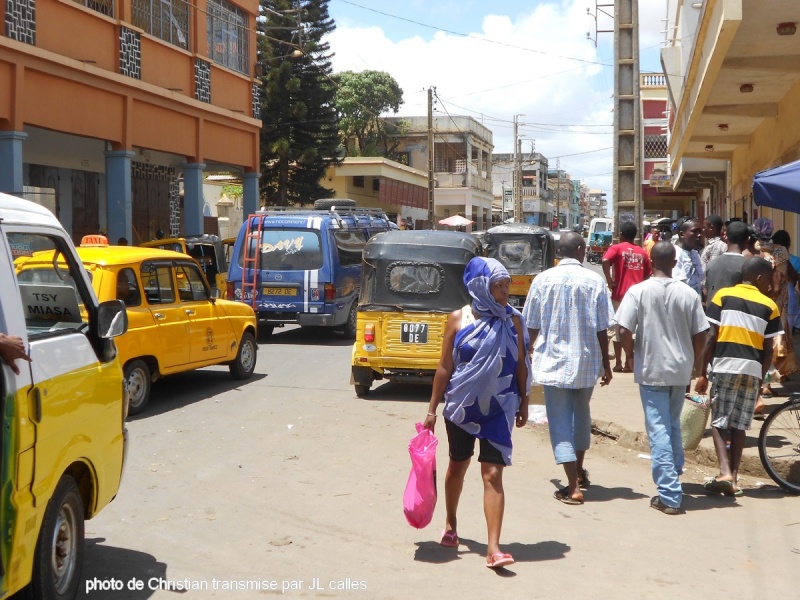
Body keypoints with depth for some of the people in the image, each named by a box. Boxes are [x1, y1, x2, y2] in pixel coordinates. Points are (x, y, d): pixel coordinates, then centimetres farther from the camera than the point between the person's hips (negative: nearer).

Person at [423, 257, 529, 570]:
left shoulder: (513, 321, -2)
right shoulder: (458, 319, -6)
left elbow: (521, 365, 6)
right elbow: (445, 367, -2)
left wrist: (523, 403, 8)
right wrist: (432, 409, -2)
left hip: (498, 408, 0)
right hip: (461, 406, 0)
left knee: (493, 475, -7)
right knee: (457, 466, 17)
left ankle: (493, 548, -8)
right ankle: (451, 525, 40)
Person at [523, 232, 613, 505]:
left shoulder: (543, 280, -5)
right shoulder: (595, 281, -5)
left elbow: (531, 327, 0)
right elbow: (602, 330, -4)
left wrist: (532, 354, 16)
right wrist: (606, 364, 6)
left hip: (552, 362, -2)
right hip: (586, 361, 2)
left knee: (560, 421, 1)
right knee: (581, 414, 22)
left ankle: (573, 487, -6)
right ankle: (580, 472, 38)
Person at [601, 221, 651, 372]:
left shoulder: (616, 248, -2)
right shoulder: (642, 253, 10)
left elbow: (605, 261, -22)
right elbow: (647, 276, 12)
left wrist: (610, 282, -16)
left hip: (620, 294, -3)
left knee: (618, 329, 5)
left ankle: (618, 363, 5)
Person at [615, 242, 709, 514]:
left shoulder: (638, 291, -10)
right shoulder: (689, 294, -2)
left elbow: (624, 331, -13)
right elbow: (700, 334, 1)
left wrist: (631, 356, 5)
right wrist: (695, 363, 16)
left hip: (651, 369, -3)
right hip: (680, 369, 4)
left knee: (659, 430, -1)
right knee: (673, 425, 21)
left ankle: (669, 495, -4)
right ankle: (674, 476, 34)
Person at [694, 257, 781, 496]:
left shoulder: (723, 296, 3)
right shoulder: (769, 305, 6)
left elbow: (711, 337, -2)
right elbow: (768, 349, 6)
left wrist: (702, 373, 2)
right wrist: (761, 378, 16)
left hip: (725, 367, -2)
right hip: (752, 370, 2)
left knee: (718, 423, 5)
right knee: (739, 425, 10)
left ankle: (725, 473, -11)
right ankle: (733, 479, 11)